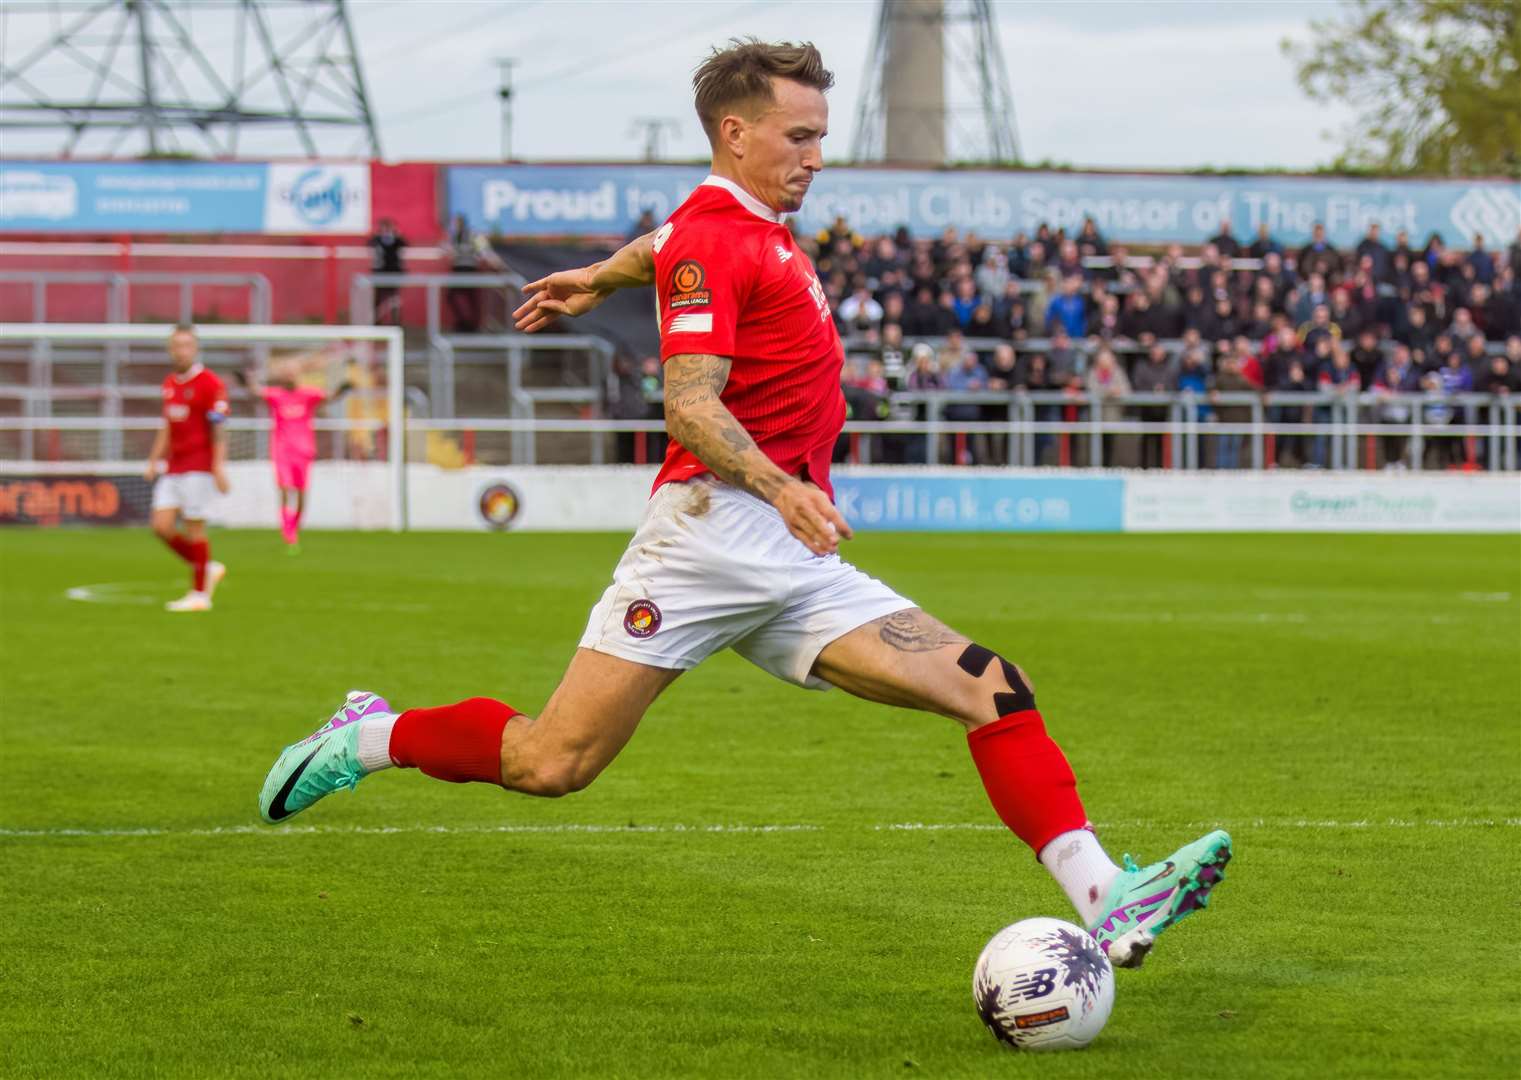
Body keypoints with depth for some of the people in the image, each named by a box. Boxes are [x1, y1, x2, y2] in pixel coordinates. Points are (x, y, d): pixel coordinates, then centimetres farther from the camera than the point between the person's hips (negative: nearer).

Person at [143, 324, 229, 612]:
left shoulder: (210, 384, -10)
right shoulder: (170, 383, 14)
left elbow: (218, 431, -14)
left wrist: (219, 468, -20)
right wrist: (154, 461, 17)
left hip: (199, 467, -7)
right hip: (173, 467, 7)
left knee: (194, 527, -5)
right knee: (162, 526, 0)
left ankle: (200, 594, 5)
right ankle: (208, 569, 18)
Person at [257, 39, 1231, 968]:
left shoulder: (764, 230, 21)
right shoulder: (714, 237, -8)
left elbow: (662, 247, 44)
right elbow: (691, 407, -19)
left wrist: (597, 281, 63)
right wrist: (779, 486, -33)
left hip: (802, 565, 9)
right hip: (716, 532, -9)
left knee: (996, 693, -6)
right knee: (555, 763, -10)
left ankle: (1106, 899, -16)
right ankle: (372, 737, 15)